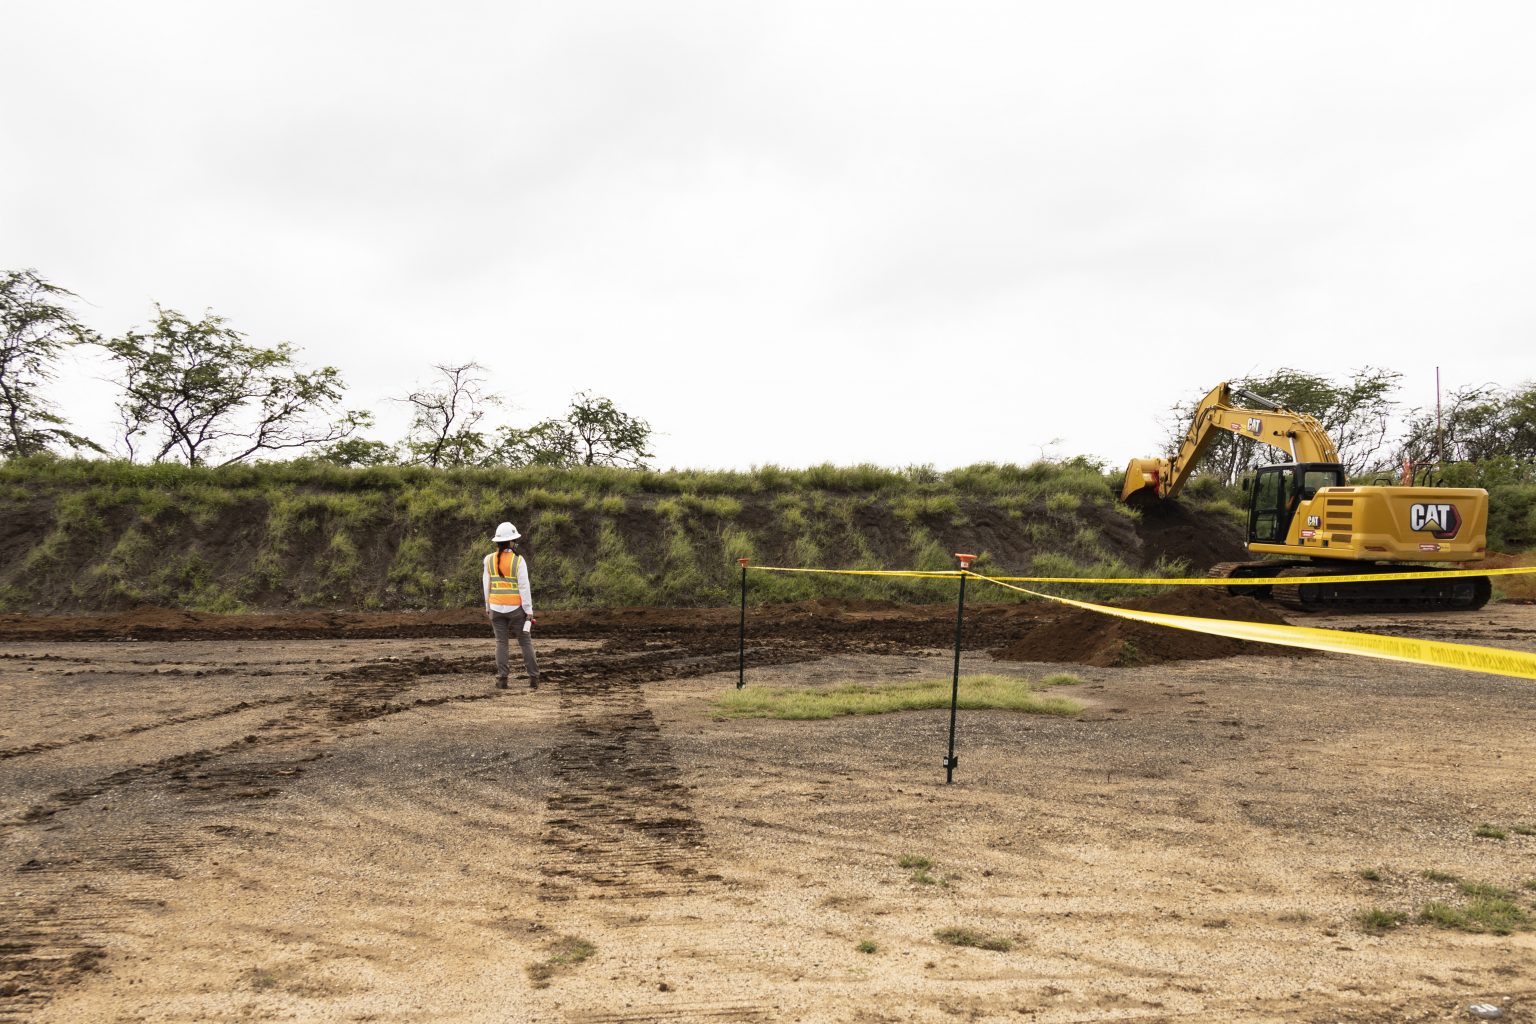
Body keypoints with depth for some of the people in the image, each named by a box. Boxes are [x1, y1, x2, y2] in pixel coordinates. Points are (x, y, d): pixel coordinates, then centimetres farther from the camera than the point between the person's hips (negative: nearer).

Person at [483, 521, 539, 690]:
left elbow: (486, 586, 3)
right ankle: (533, 679, 5)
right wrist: (529, 612, -9)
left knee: (501, 642, 9)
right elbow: (524, 587, -14)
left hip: (496, 607, 2)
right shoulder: (519, 560, -14)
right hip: (515, 608, -2)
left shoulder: (489, 559, -3)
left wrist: (488, 607, 14)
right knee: (526, 642, 9)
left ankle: (502, 680, 2)